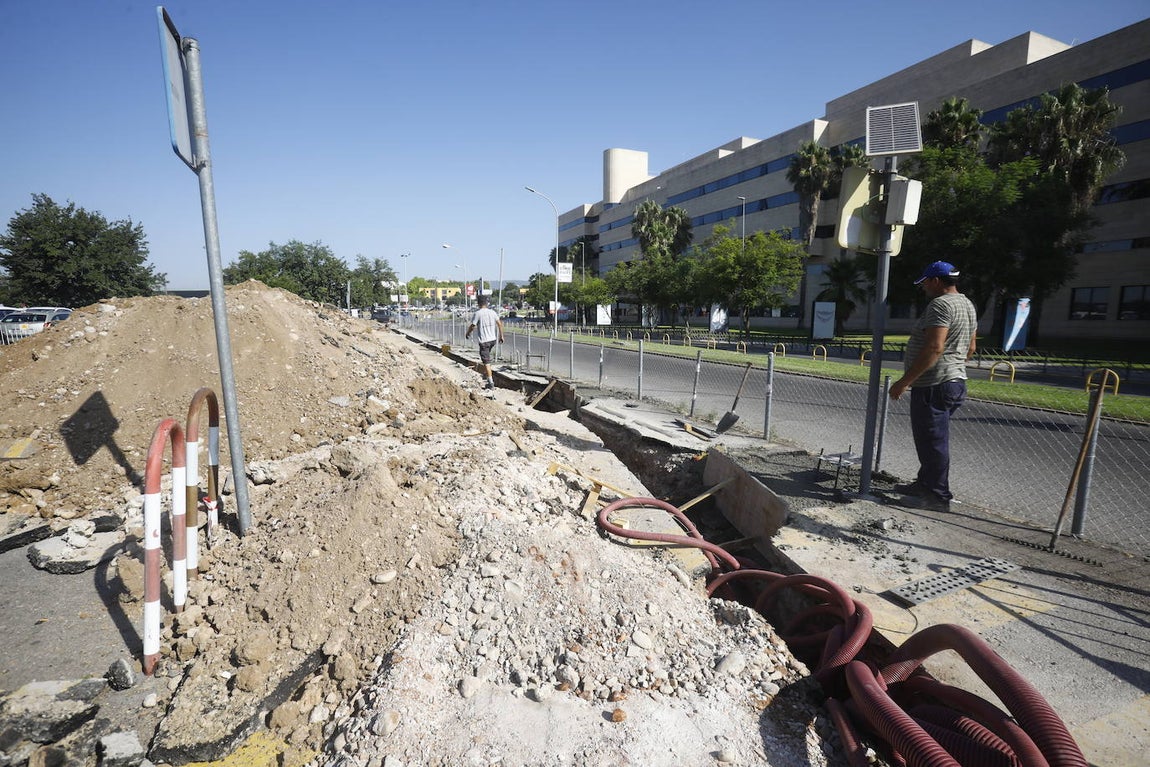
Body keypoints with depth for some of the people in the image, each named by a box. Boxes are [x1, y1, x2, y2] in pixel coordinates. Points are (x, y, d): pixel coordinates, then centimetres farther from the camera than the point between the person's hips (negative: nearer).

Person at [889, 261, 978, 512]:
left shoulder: (940, 305, -15)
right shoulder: (967, 304, 17)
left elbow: (934, 348, -25)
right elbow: (970, 347, 24)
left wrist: (904, 381, -23)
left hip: (933, 385, -11)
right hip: (955, 381, 11)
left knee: (932, 441, -3)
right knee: (932, 439, 19)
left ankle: (937, 496, 5)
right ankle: (925, 484, 30)